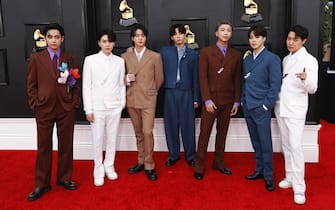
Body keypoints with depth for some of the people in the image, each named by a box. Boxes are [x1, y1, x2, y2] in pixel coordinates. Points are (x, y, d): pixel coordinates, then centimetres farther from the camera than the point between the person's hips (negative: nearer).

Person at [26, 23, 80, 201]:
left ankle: (64, 179, 26)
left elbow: (77, 83, 9)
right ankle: (41, 185, 17)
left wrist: (76, 102, 0)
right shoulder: (36, 58, 3)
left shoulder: (71, 58, 6)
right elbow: (31, 84, 4)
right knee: (43, 147, 6)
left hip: (67, 108, 1)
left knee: (66, 145, 10)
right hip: (44, 108, -1)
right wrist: (35, 105, -3)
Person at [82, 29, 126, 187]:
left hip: (114, 107, 2)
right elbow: (86, 86, -2)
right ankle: (98, 171, 19)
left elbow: (122, 85, 8)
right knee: (97, 141, 4)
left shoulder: (120, 61, 3)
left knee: (112, 139, 10)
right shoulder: (90, 60, -2)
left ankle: (109, 167, 28)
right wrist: (88, 109, -5)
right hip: (97, 107, -2)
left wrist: (122, 104, 4)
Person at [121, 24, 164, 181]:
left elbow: (159, 79, 6)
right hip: (131, 99, 3)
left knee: (147, 132, -8)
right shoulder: (125, 57, 4)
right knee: (138, 133, 11)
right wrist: (127, 79, -9)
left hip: (148, 100, -3)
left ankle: (149, 166, 4)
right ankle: (141, 162, 23)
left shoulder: (155, 57, -1)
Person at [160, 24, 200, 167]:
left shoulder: (192, 54, 10)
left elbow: (195, 77, 8)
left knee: (188, 125, 2)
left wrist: (196, 98, 5)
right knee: (171, 124, 5)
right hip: (170, 92, 1)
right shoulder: (164, 51, 10)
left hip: (186, 92, 0)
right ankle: (173, 155, 18)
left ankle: (190, 156, 15)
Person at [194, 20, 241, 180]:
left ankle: (219, 162, 23)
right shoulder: (206, 52, -1)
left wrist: (236, 101, 5)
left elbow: (237, 79, 9)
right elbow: (203, 78, -6)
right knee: (204, 133, 0)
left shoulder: (236, 55, 8)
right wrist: (207, 100, -12)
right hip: (211, 100, -3)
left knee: (222, 132, 11)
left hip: (227, 101, 3)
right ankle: (199, 166, 8)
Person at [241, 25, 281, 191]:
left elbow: (275, 85, -9)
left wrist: (266, 105, -12)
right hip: (247, 108, 6)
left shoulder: (272, 59, -6)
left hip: (261, 109, -6)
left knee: (265, 144, 0)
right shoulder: (247, 60, 13)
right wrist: (243, 101, 10)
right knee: (256, 143, 14)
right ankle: (259, 170, 27)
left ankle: (268, 176, 12)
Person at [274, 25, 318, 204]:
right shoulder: (286, 59, 11)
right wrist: (276, 100, 10)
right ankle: (290, 177, 25)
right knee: (286, 145, 13)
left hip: (296, 110, -6)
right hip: (281, 107, 7)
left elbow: (312, 89, -16)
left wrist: (306, 79, -36)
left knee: (295, 146, -11)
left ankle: (299, 188, -7)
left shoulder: (309, 60, -9)